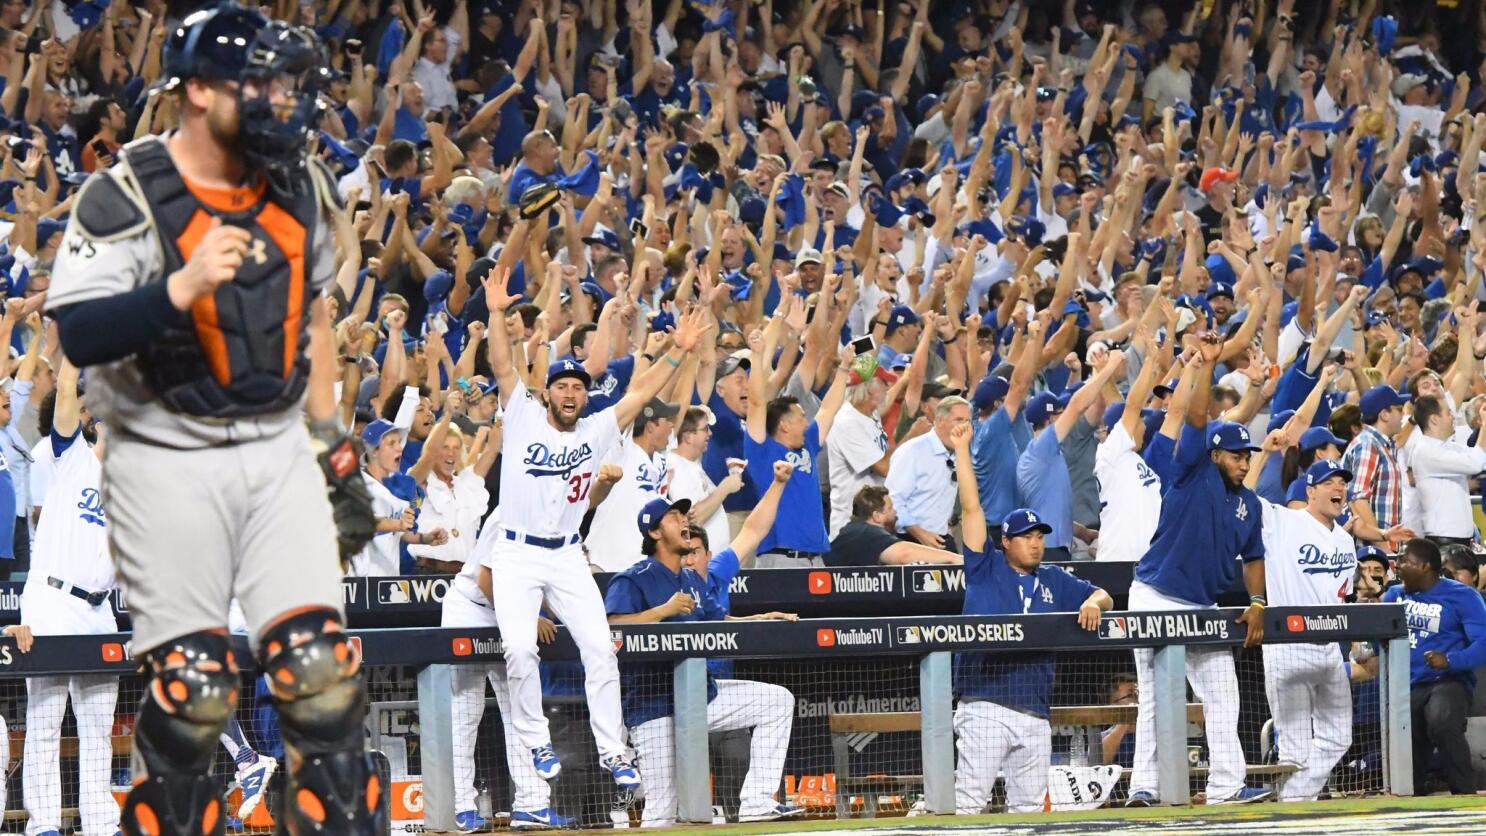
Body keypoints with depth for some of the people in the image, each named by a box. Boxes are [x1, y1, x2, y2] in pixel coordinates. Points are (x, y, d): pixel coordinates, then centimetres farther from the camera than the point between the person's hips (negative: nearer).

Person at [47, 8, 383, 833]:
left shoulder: (303, 187, 7)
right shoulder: (124, 198, -13)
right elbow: (78, 337, -20)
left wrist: (333, 447, 16)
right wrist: (183, 287, -32)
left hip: (279, 452, 5)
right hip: (168, 463, -5)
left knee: (321, 670, -5)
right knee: (193, 689, -6)